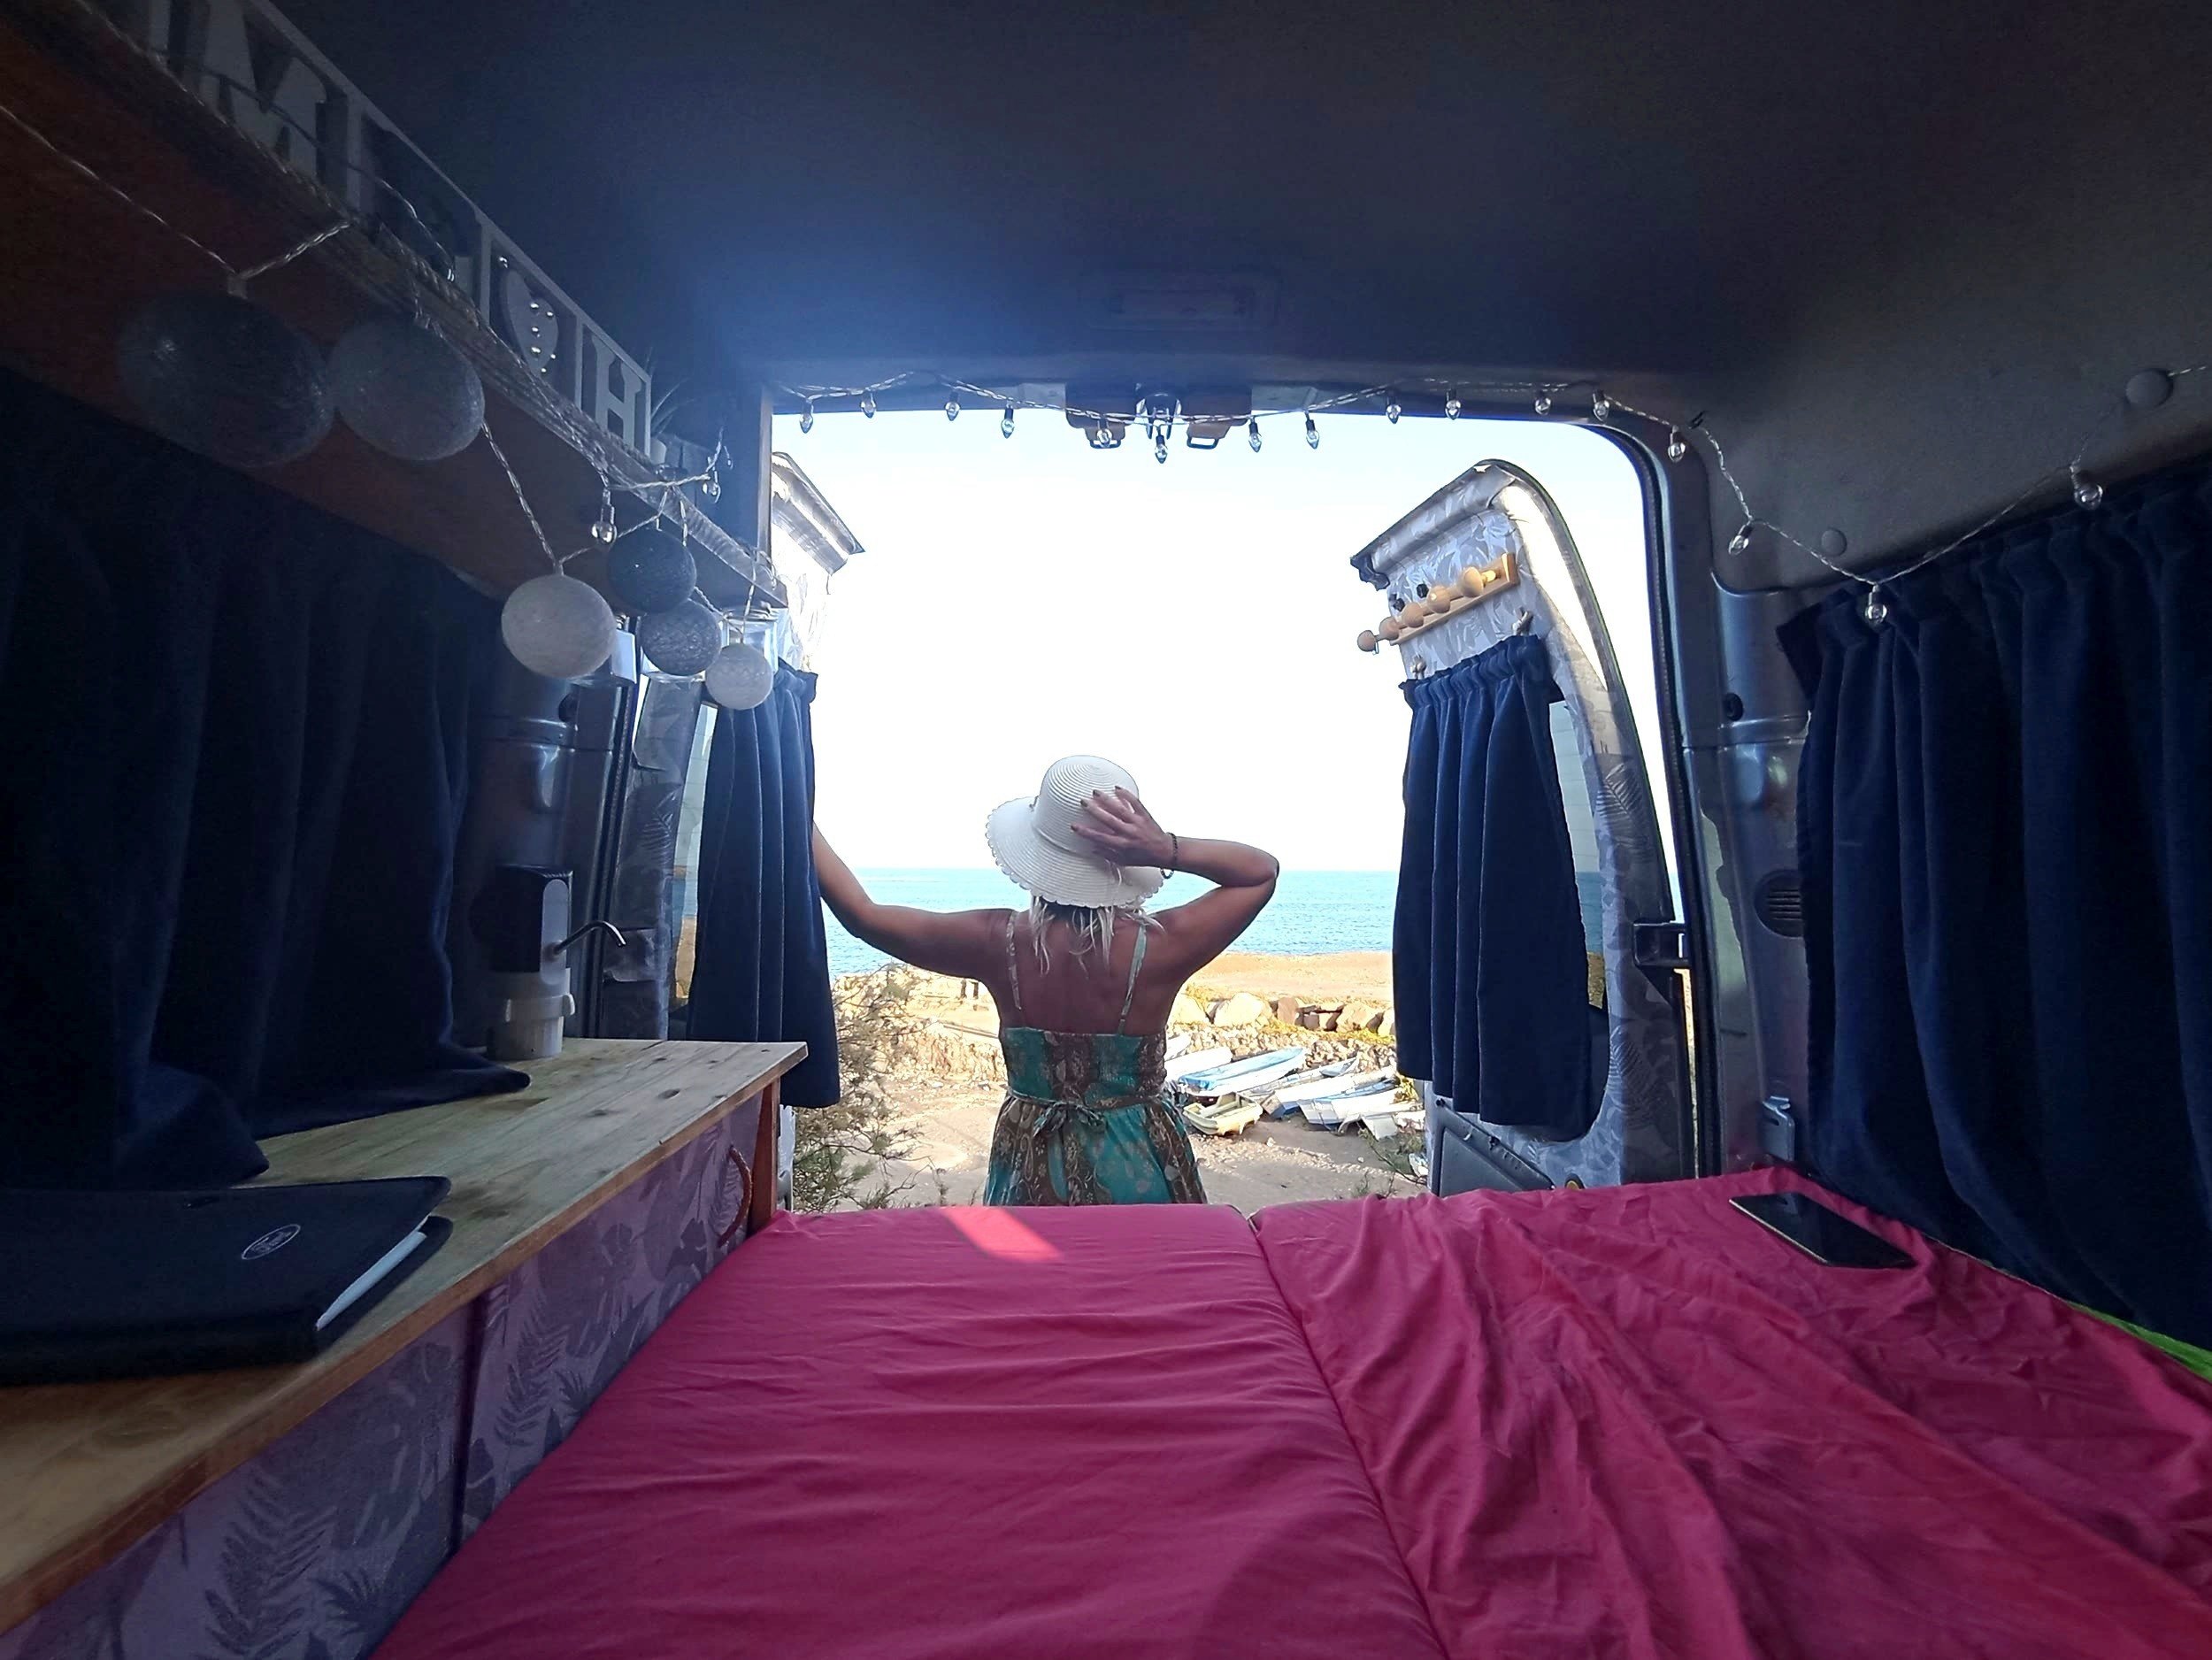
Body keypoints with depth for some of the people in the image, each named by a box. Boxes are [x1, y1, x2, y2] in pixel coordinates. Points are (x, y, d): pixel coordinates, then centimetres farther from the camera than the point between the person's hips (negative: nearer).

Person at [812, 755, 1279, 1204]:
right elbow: (1264, 870, -8)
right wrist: (1168, 849, -24)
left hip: (1033, 1165, 1)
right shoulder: (1159, 947, -24)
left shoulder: (1000, 943, -20)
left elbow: (862, 914, -7)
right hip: (1139, 1168, -1)